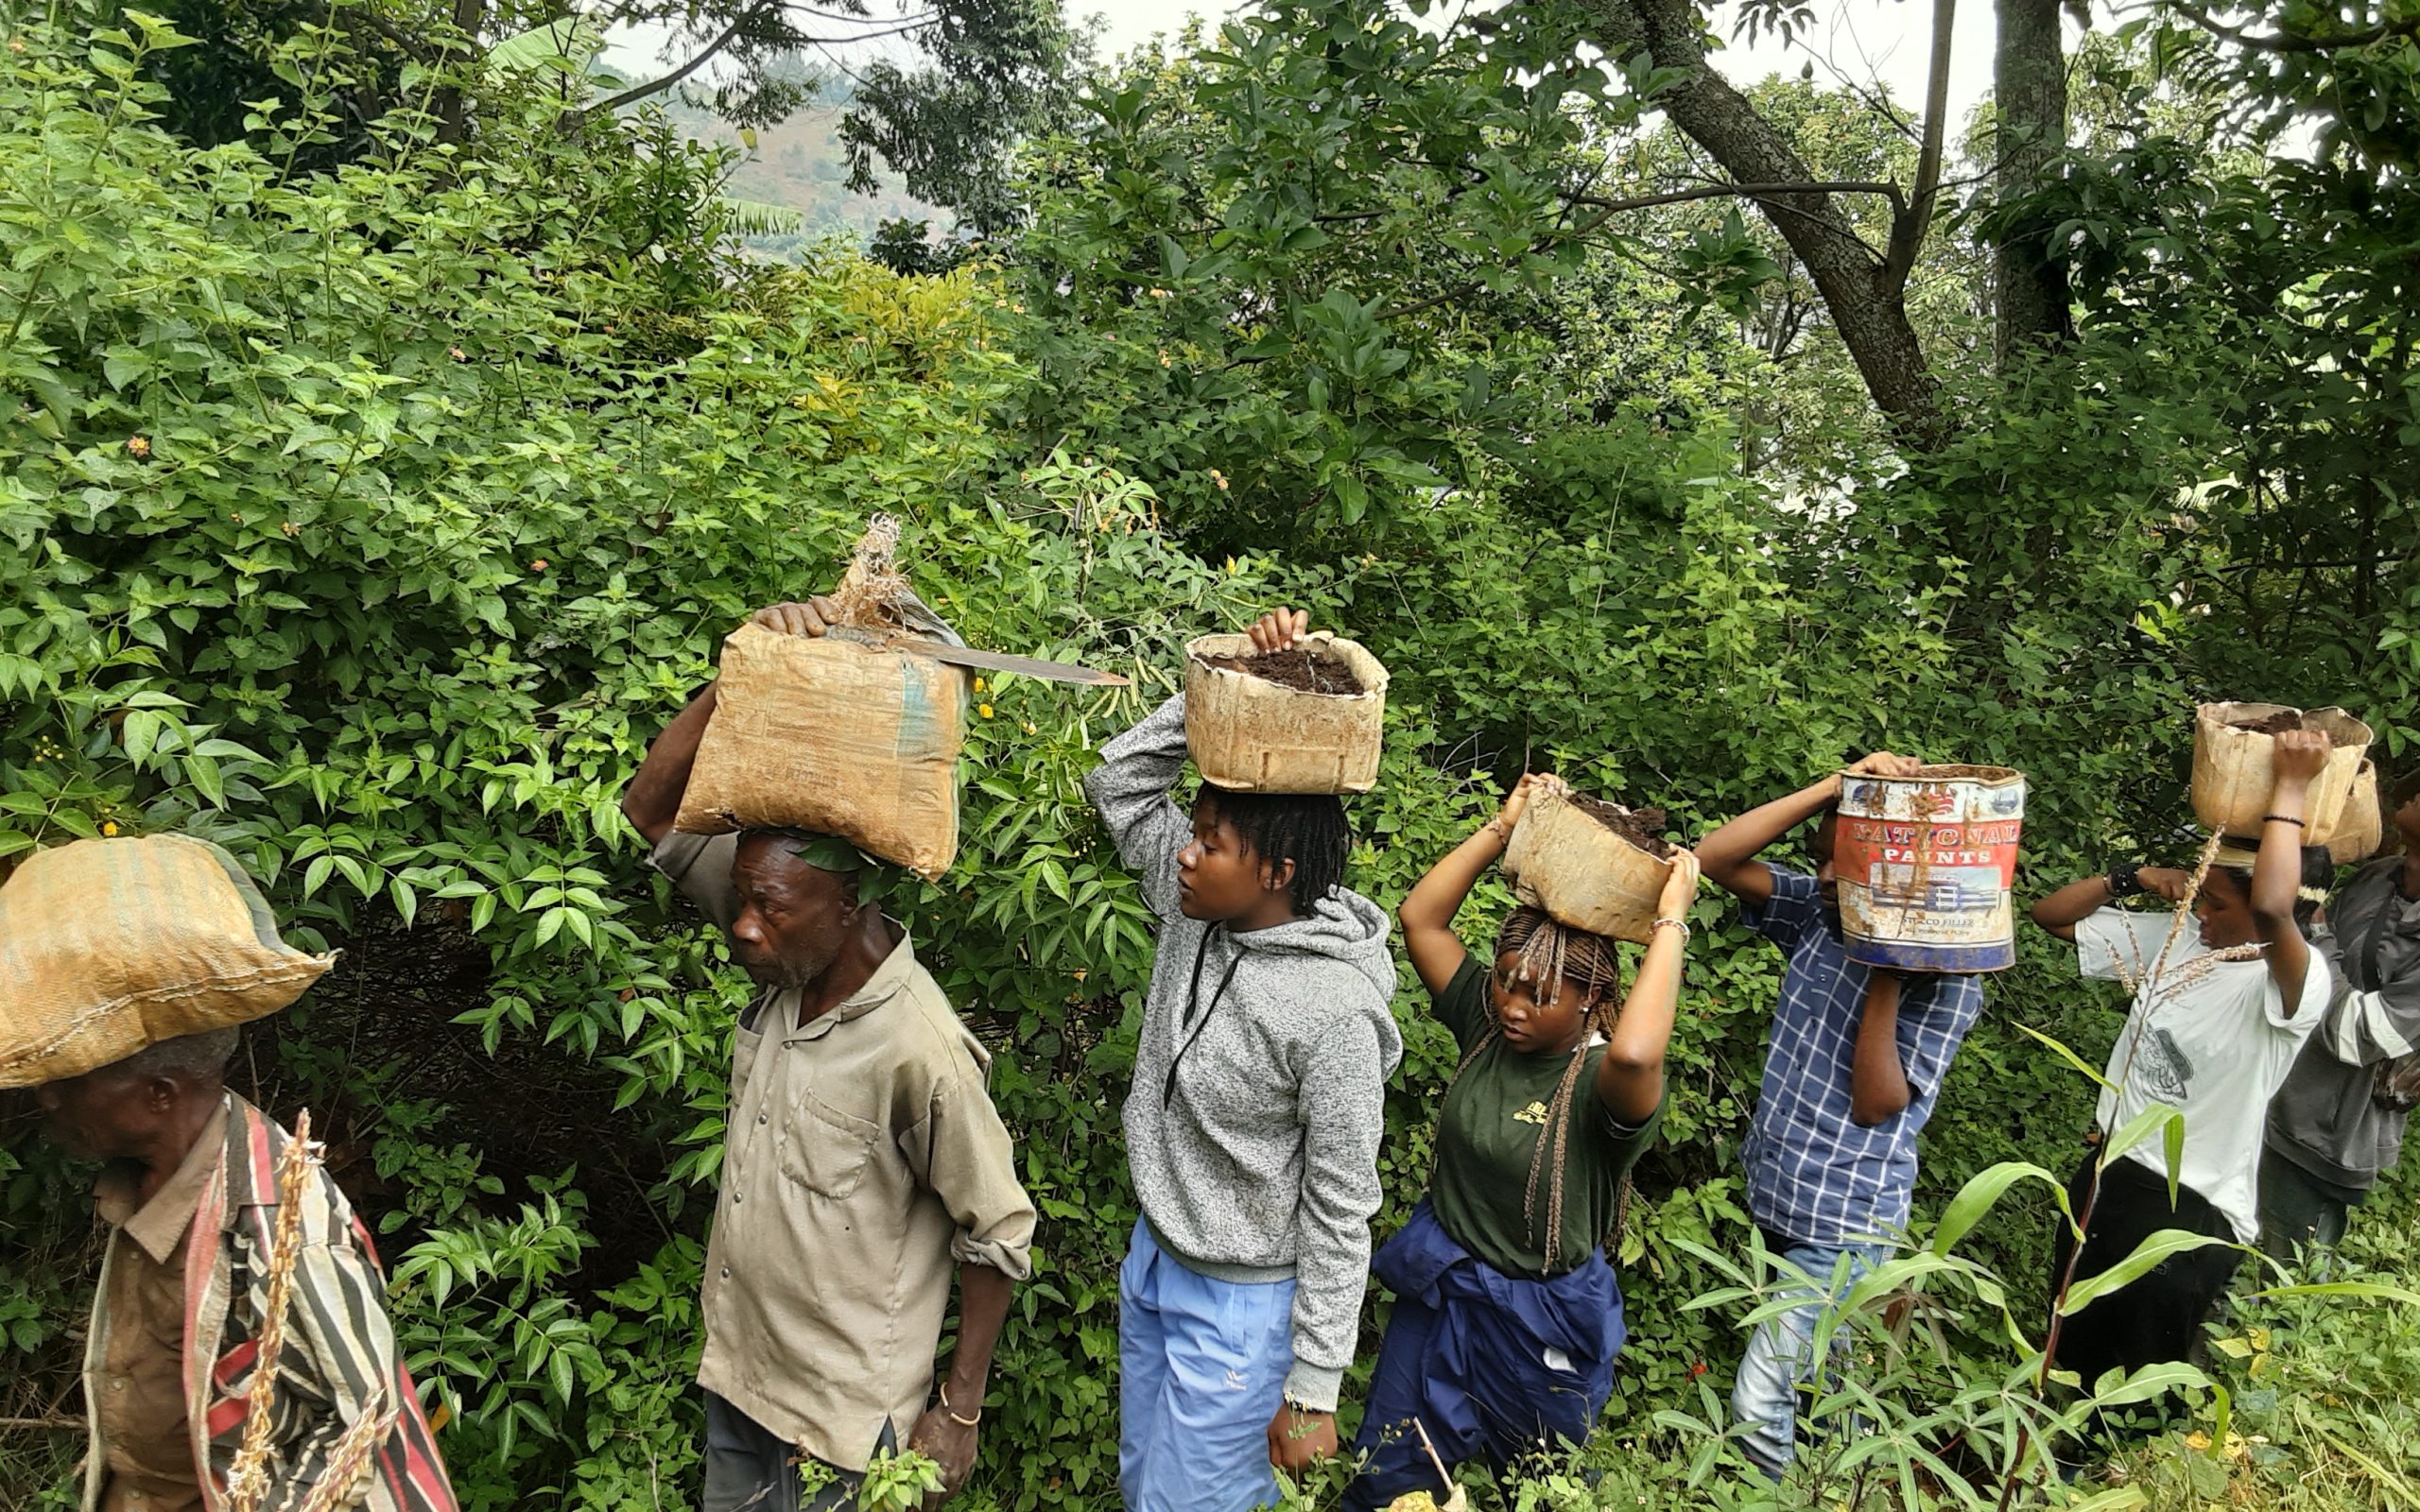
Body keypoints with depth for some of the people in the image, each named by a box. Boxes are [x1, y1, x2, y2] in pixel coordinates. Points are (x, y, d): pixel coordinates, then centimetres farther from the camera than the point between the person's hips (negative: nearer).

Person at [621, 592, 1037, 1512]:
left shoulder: (918, 1051, -28)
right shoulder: (788, 957, -9)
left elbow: (998, 1240, -17)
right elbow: (654, 811, -6)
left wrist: (959, 1412, -10)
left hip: (844, 1414, -7)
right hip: (737, 1369, 7)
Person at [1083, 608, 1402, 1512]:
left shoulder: (1332, 1014, -28)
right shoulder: (1196, 911, -9)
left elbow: (1341, 1210, -21)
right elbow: (1118, 782, 0)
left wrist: (1313, 1391, -15)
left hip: (1241, 1305, -7)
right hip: (1152, 1264, 8)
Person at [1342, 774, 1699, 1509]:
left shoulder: (1605, 1082, -23)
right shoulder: (1486, 1025, -8)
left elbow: (1635, 1054, -49)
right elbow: (1419, 918, -9)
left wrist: (1671, 924, -39)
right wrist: (1504, 825, -14)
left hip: (1538, 1322, -4)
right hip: (1436, 1292, 5)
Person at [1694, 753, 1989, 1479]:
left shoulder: (1944, 977, -17)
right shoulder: (1817, 914, -2)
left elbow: (1876, 1105, -21)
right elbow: (1713, 858, -13)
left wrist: (1889, 974, -29)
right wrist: (1833, 787, -20)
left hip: (1843, 1220, -7)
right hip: (1774, 1193, 7)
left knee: (1759, 1406, -5)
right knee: (1818, 1370, 25)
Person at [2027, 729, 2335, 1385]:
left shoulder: (2300, 983, -20)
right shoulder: (2172, 938, 0)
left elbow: (2272, 910, -43)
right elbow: (2052, 914, 7)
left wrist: (2290, 788, -33)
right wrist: (2132, 877, -9)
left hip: (2194, 1209, -6)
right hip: (2108, 1169, 7)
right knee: (2067, 1352, 22)